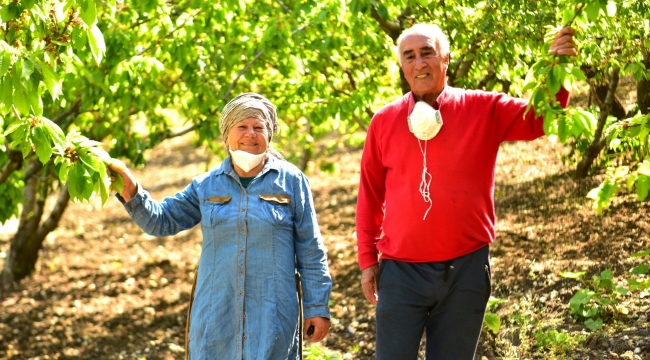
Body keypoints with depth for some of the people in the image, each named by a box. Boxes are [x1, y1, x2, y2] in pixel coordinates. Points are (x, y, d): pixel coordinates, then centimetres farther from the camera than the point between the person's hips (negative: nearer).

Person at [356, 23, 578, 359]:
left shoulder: (484, 109, 1)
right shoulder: (384, 121, 2)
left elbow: (539, 118, -9)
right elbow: (370, 196, 9)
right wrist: (367, 259, 8)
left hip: (466, 269, 0)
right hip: (402, 271, 0)